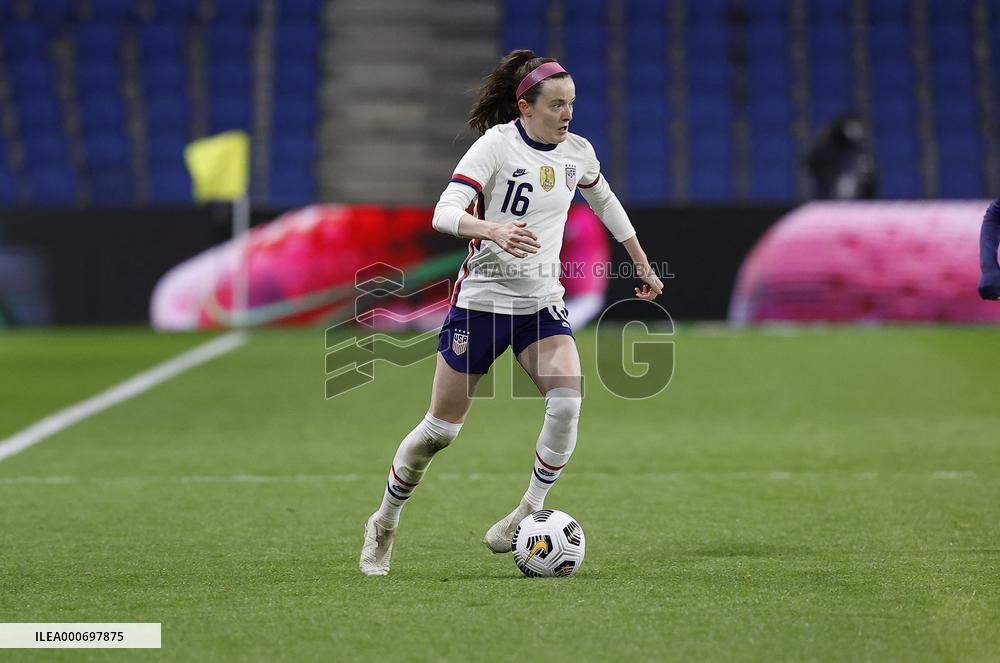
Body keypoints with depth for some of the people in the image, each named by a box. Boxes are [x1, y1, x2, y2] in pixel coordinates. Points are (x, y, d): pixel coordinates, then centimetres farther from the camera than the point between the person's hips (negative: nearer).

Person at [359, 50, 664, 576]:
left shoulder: (577, 153, 2)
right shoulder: (495, 145, -15)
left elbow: (604, 201, 24)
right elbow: (444, 213, -25)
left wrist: (643, 265, 29)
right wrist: (492, 230, -44)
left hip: (542, 303, 4)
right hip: (482, 297, -4)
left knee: (567, 400, -22)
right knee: (441, 428, 2)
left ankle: (530, 513, -6)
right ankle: (384, 524, 24)